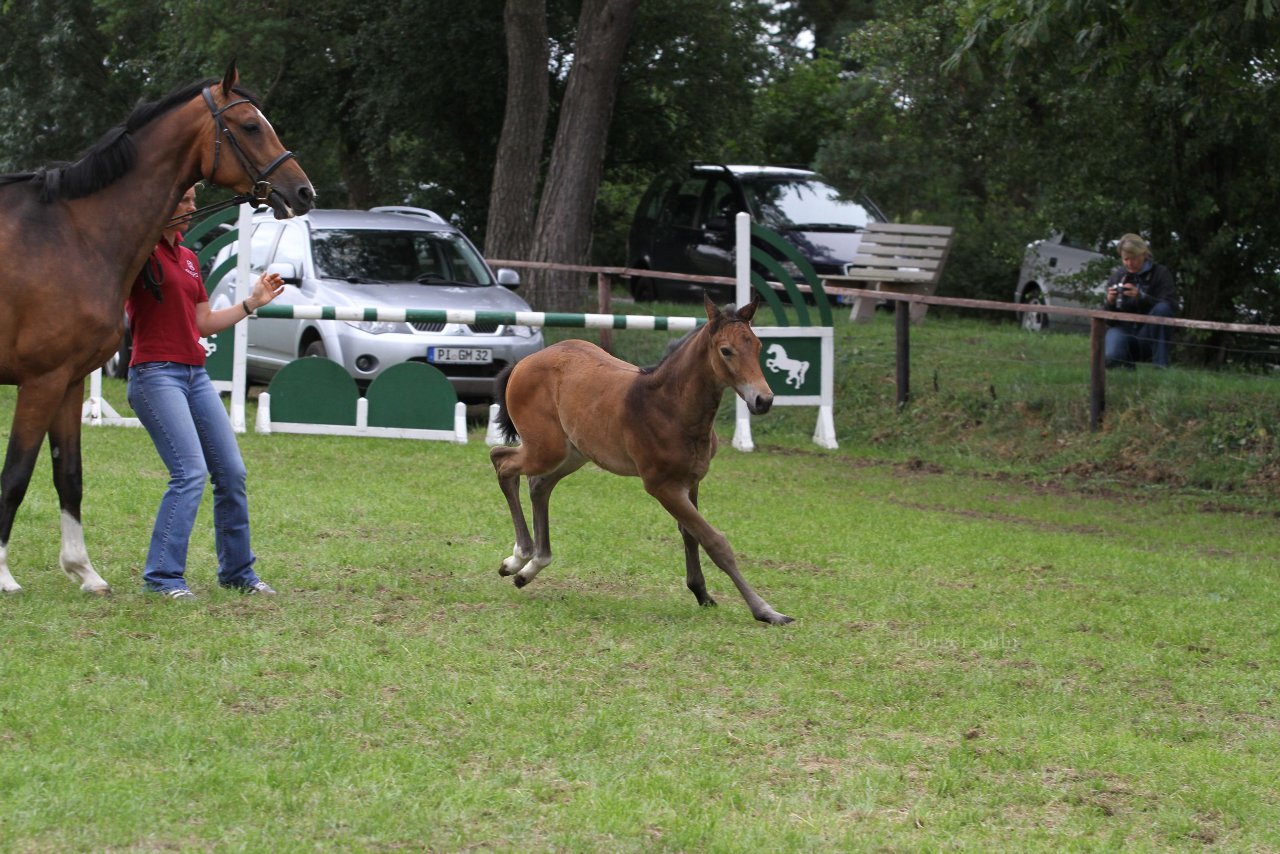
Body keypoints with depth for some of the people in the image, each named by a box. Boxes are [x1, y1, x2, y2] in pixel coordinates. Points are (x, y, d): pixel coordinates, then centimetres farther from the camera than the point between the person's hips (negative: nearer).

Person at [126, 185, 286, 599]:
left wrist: (253, 303, 19)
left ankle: (237, 571, 18)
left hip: (195, 374, 8)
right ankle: (161, 576, -11)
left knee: (231, 472, 7)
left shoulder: (188, 258, 17)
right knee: (191, 473, -18)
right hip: (156, 374, -8)